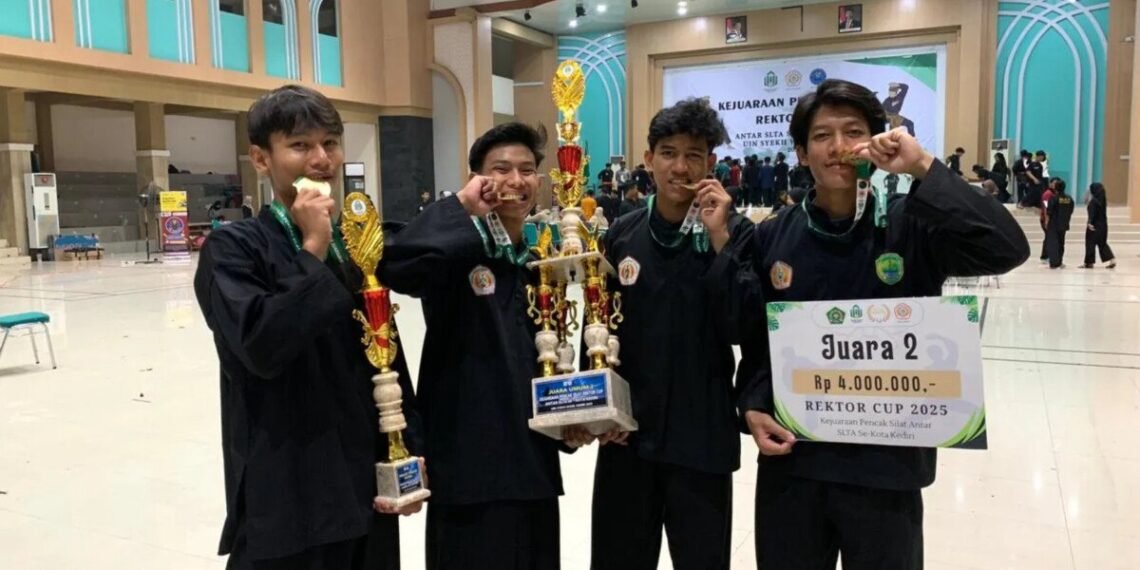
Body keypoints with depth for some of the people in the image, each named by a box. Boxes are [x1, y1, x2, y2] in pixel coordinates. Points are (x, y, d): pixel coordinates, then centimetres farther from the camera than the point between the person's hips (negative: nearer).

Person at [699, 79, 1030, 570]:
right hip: (790, 458, 2)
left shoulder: (910, 226, -6)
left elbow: (1007, 250, -22)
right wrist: (751, 409, -8)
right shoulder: (771, 238, 0)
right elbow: (748, 333, 6)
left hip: (886, 460, -2)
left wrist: (924, 168, -23)